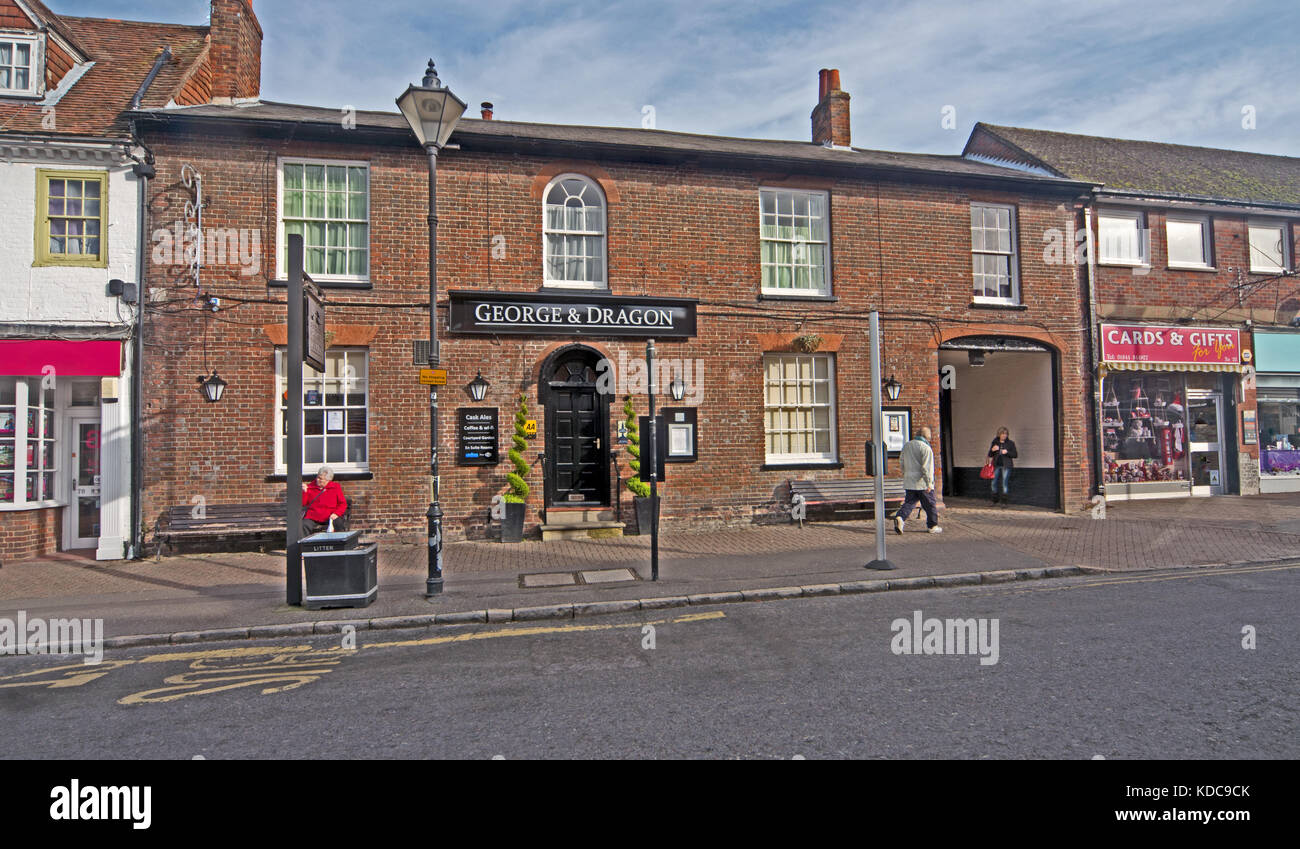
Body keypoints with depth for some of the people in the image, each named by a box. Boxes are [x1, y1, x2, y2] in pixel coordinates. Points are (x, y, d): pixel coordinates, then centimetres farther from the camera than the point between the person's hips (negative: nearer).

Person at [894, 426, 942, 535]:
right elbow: (926, 467, -19)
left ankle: (900, 517, -16)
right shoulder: (926, 448, -13)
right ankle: (933, 526, 18)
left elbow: (901, 461, 18)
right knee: (930, 505, 8)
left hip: (909, 482, 6)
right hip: (922, 483, -5)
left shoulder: (907, 446, 9)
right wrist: (929, 482, -17)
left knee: (909, 503, 7)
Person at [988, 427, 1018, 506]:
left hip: (1006, 465, -3)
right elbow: (989, 455, 11)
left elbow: (1015, 455, 0)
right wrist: (992, 450, -10)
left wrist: (1007, 452, -16)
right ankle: (995, 501, 18)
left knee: (1004, 483, -6)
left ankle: (1004, 502, -1)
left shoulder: (1010, 443, 1)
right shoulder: (995, 442, 8)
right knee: (994, 483, 3)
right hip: (997, 465, 3)